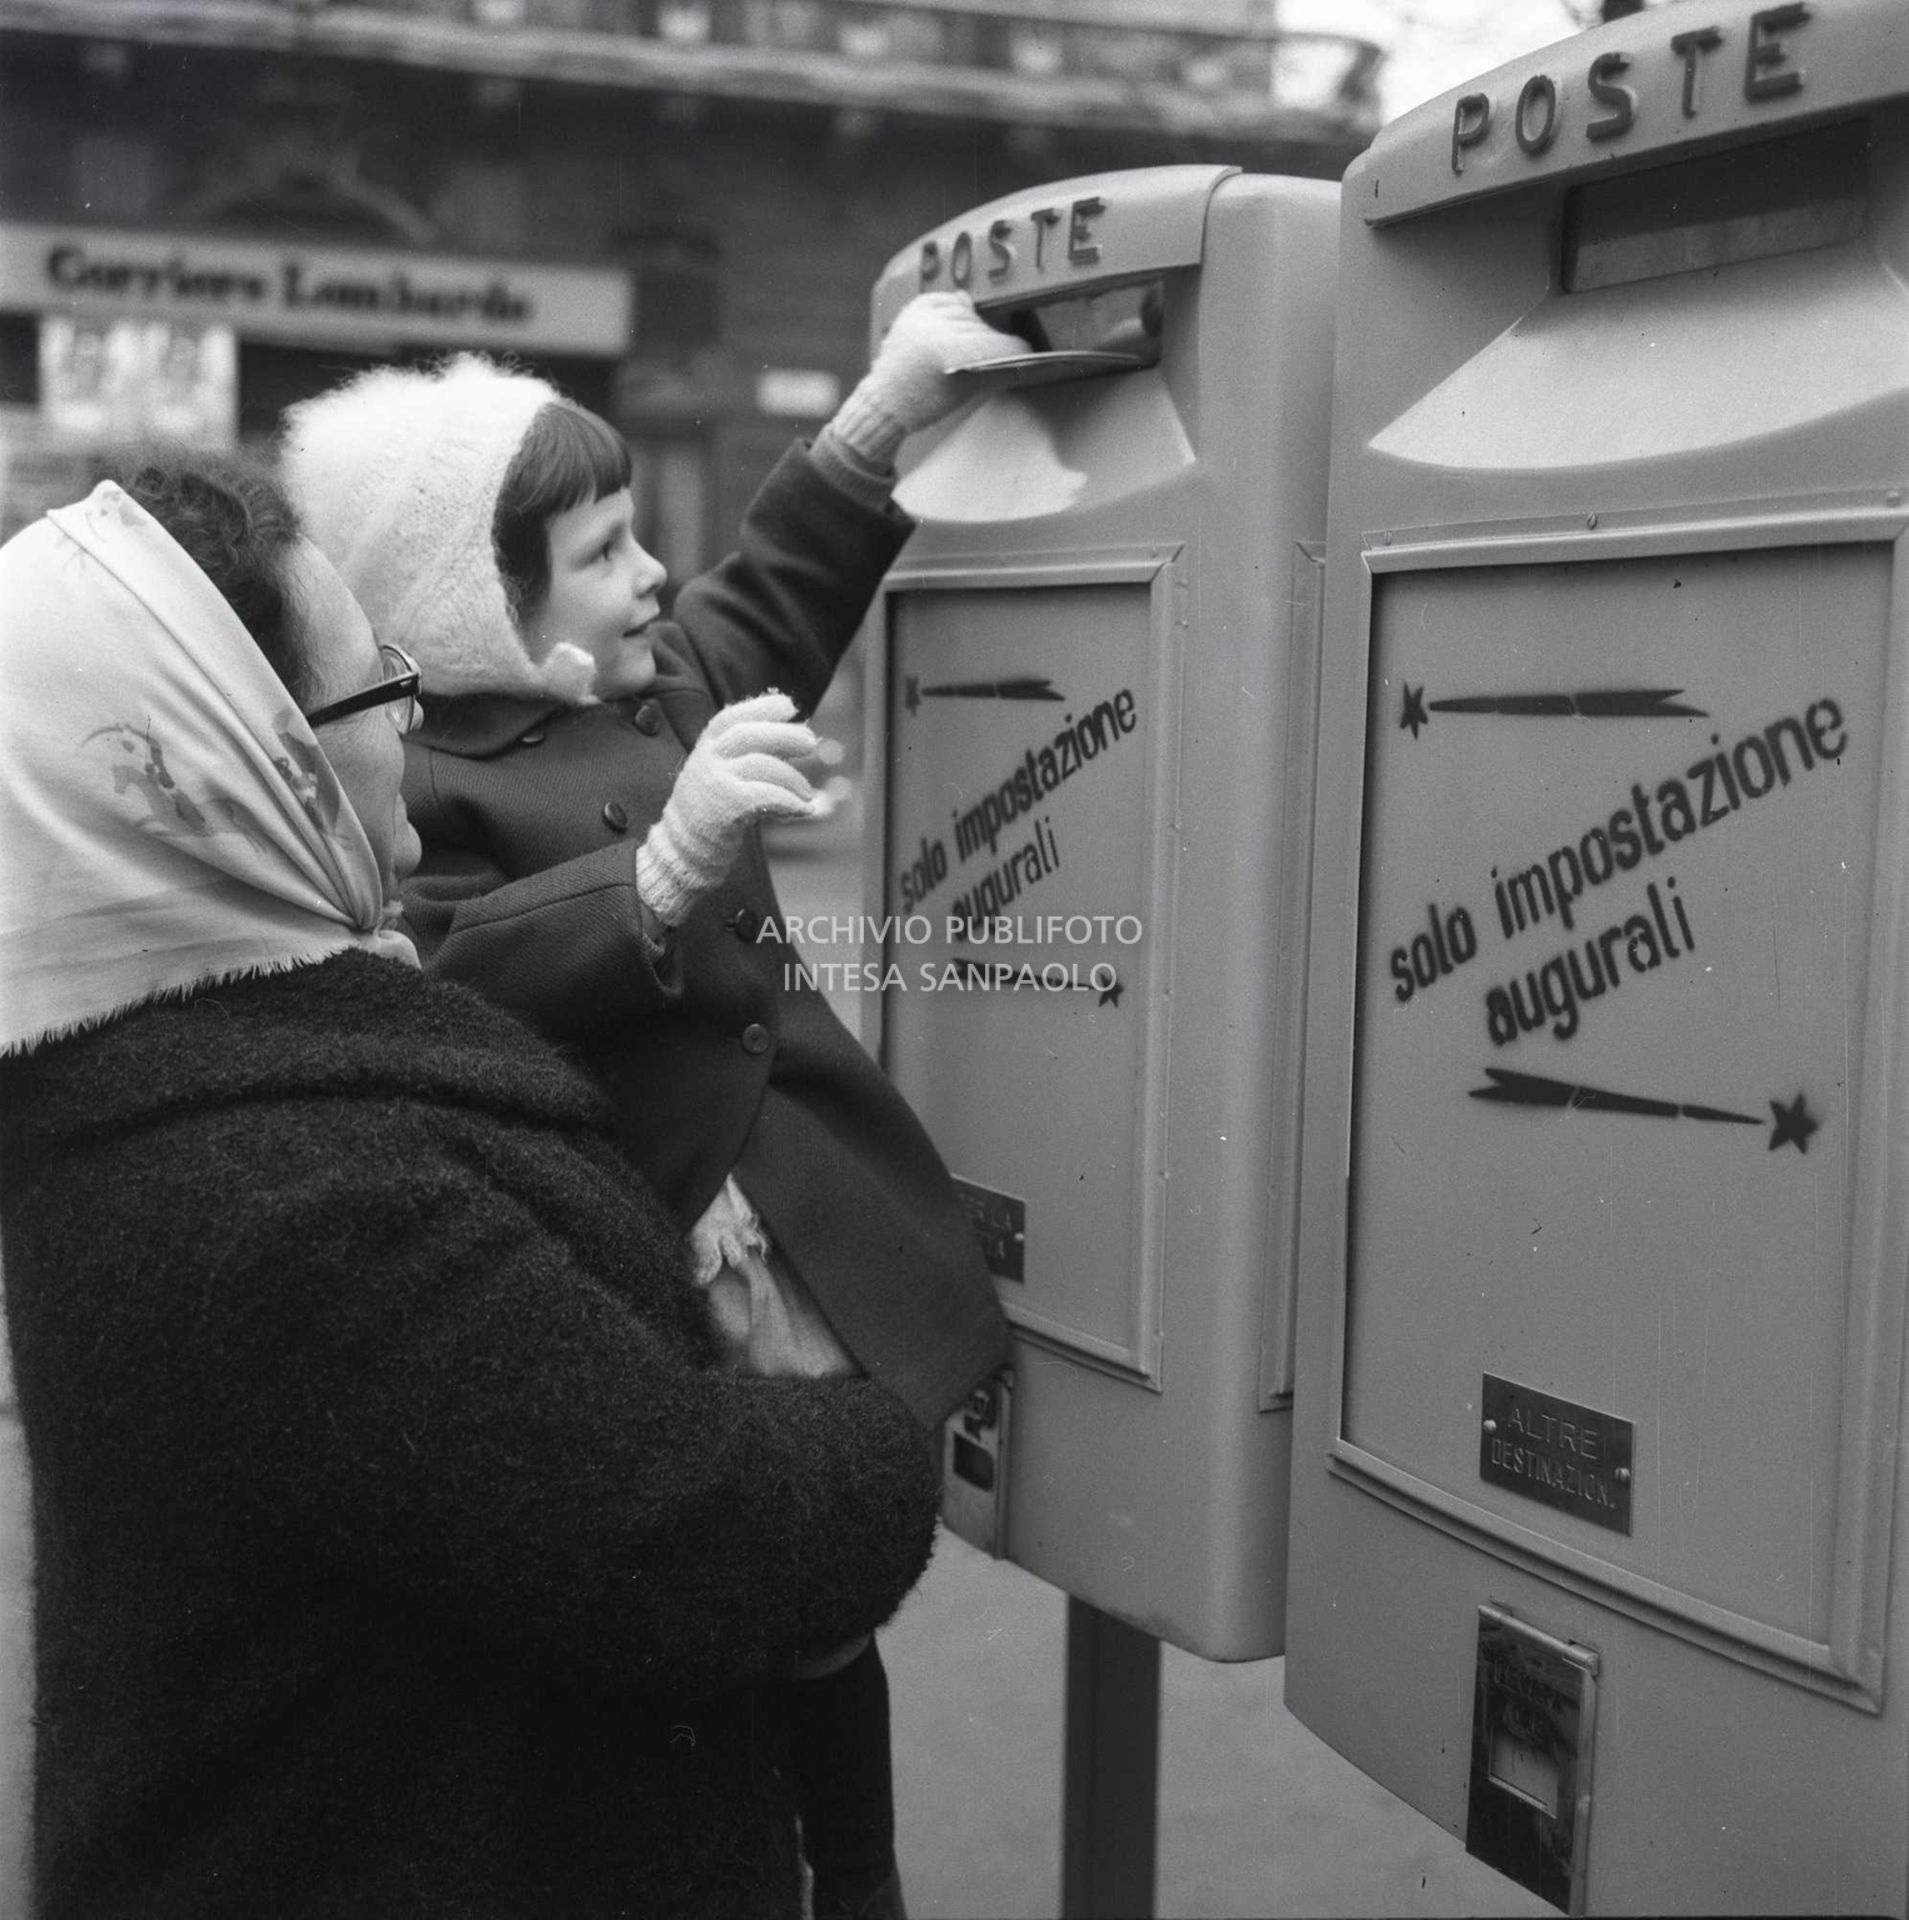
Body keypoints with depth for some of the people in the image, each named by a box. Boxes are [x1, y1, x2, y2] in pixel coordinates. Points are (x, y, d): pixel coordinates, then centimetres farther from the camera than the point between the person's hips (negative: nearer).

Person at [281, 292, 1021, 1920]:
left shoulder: (653, 683, 9)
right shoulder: (418, 793, -14)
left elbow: (780, 593, 25)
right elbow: (471, 979, -30)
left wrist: (890, 400, 17)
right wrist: (672, 859, -40)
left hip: (820, 1253, 8)